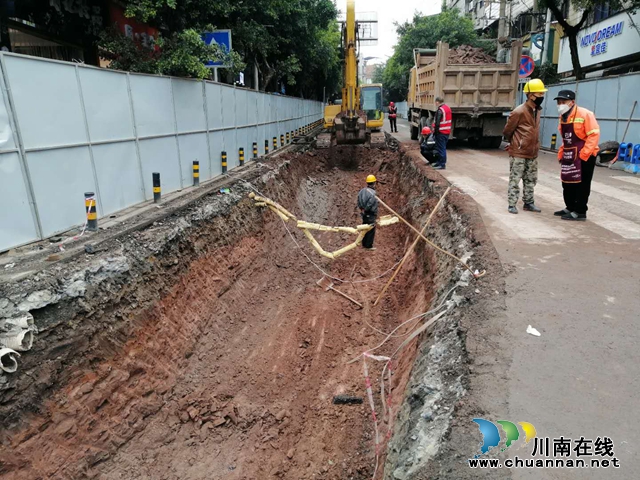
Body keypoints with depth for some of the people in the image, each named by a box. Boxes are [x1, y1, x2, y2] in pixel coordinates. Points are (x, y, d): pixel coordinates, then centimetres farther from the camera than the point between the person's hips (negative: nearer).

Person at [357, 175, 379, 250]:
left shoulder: (362, 191, 2)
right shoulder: (372, 193, -23)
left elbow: (359, 202, 7)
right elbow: (370, 204, -24)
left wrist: (362, 209, 10)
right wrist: (365, 210, -8)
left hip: (364, 214, 8)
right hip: (371, 215, -8)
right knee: (371, 230, 4)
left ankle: (364, 244, 31)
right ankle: (369, 246, 11)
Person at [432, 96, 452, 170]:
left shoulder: (440, 110, -18)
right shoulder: (448, 108, 12)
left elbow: (437, 123, -21)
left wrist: (435, 131, -13)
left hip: (441, 132, -9)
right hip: (447, 132, 9)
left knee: (441, 148, -4)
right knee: (443, 148, 17)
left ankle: (442, 164, -3)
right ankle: (439, 162, 27)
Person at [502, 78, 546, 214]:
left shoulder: (537, 110, 9)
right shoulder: (519, 112, -16)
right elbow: (507, 131, -6)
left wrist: (534, 145, 18)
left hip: (532, 153, 8)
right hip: (518, 153, -8)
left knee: (531, 180, 13)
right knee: (515, 180, -1)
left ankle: (528, 203, 23)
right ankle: (512, 204, 6)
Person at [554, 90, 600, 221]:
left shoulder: (585, 114, -15)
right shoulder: (563, 117, 9)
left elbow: (594, 135, -18)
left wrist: (583, 155, -22)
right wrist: (561, 154, 13)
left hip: (584, 157, -8)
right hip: (569, 156, 8)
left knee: (581, 185, -1)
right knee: (567, 183, 14)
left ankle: (580, 212, 7)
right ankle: (570, 208, 28)